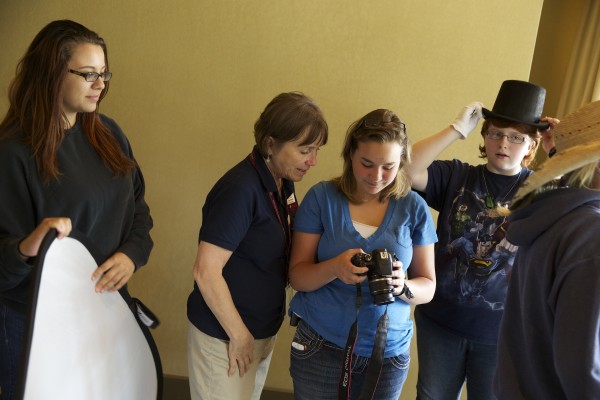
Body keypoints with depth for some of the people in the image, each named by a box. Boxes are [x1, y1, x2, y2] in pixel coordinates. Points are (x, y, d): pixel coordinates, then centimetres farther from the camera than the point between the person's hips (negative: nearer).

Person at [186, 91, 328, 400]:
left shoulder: (283, 183, 1)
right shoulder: (241, 189, -24)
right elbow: (206, 272, -24)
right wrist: (239, 336, -15)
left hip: (264, 329, 8)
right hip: (225, 336, -7)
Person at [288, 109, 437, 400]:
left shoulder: (413, 207, -4)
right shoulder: (322, 197, -7)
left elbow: (427, 286, 1)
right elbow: (297, 275, -7)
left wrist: (403, 286, -22)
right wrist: (334, 268, -27)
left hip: (387, 351, 2)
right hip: (319, 345, -1)